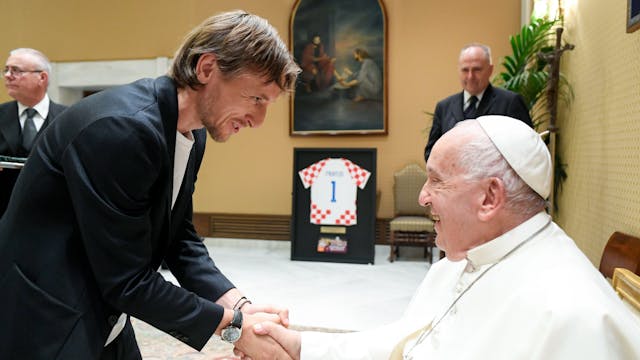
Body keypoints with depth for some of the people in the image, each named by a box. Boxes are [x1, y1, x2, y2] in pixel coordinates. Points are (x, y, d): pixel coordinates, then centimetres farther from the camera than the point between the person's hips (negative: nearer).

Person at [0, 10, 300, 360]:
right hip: (45, 327, -8)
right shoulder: (122, 127, -28)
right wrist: (233, 325, -17)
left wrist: (240, 305, -9)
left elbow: (180, 239, 2)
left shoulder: (192, 133, -2)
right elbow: (128, 281, -25)